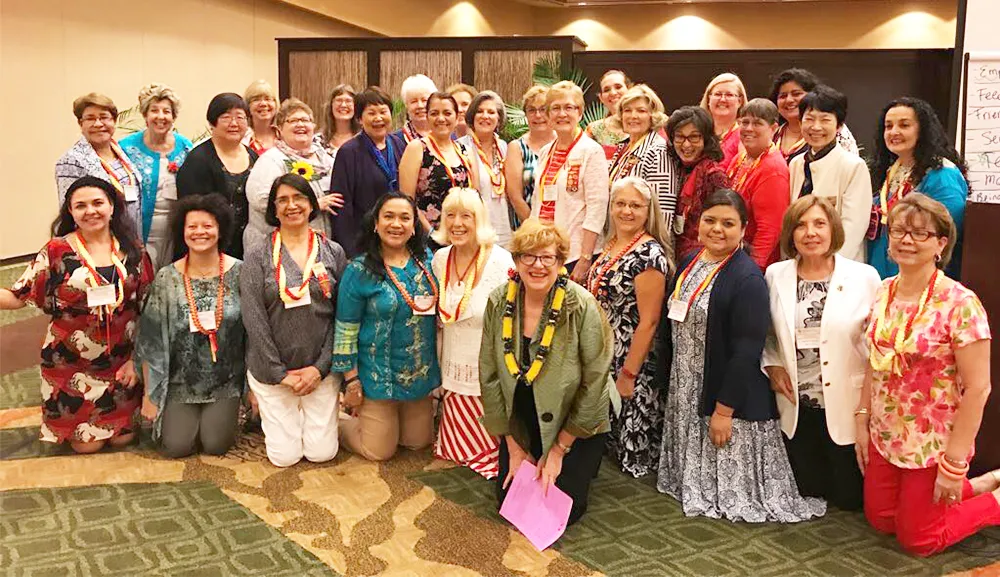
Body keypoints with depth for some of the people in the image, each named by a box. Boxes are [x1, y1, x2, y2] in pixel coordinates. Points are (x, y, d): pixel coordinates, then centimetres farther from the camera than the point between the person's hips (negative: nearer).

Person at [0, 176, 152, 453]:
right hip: (71, 362, -2)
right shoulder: (57, 251, -9)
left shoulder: (132, 249, -2)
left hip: (121, 359, 2)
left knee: (123, 437, 8)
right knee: (87, 443, 4)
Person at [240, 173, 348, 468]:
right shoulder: (258, 257, -4)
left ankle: (311, 418, 32)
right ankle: (272, 418, 32)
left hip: (321, 370, 1)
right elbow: (254, 320, -8)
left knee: (322, 453, 1)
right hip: (272, 371, -1)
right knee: (285, 456, 1)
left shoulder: (333, 253, 2)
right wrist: (280, 374, -12)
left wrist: (320, 367, -9)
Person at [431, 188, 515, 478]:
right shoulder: (440, 259, 1)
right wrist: (438, 372, 14)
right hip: (454, 374, 5)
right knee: (457, 450, 9)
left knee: (486, 448, 1)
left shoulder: (501, 261, -15)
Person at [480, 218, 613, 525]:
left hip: (574, 429, -3)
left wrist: (559, 449, -11)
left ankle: (576, 471, 31)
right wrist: (513, 446, -2)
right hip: (519, 427, 3)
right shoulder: (499, 302, -13)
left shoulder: (582, 307, -23)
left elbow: (594, 382, -17)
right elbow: (489, 375, -5)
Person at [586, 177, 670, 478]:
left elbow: (648, 321, -20)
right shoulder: (611, 246, 6)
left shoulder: (649, 254, -20)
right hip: (603, 356, 8)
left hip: (631, 360, -8)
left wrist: (628, 374, -18)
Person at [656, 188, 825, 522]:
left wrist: (724, 409, -21)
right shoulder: (689, 263, 6)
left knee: (730, 476, 5)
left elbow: (746, 352, -21)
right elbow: (669, 324, 14)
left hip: (728, 394, -7)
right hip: (685, 391, 7)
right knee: (695, 466, 21)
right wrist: (667, 376, 13)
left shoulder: (748, 279, -19)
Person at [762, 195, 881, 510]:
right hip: (797, 405, 3)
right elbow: (766, 333, 13)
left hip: (846, 407, -2)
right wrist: (772, 365, -3)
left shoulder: (864, 277, -9)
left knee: (850, 496, 8)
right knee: (806, 489, 12)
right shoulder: (775, 275, 0)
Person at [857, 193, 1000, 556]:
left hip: (933, 445, -6)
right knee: (879, 519, 18)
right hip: (884, 437, 7)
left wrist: (954, 465, -19)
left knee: (917, 539, 8)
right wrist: (862, 420, 7)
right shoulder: (885, 291, -1)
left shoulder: (960, 304, -21)